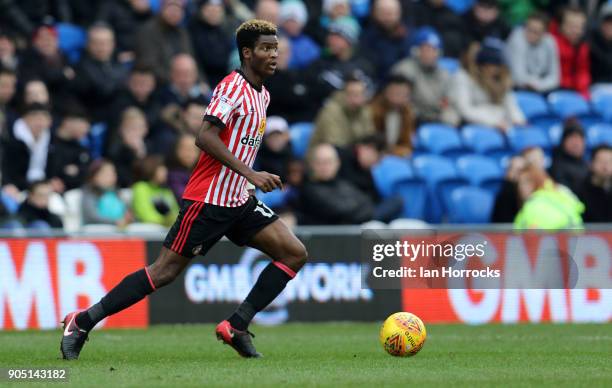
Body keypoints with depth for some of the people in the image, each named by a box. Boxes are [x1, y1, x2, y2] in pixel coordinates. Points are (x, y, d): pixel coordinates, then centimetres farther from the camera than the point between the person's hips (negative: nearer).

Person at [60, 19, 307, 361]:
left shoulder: (262, 95, 13)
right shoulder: (232, 87, -14)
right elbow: (206, 137, -26)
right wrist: (250, 173, -30)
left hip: (239, 203, 9)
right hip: (207, 200, -9)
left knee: (295, 254, -2)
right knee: (166, 271, -7)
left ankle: (237, 327, -2)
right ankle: (82, 323, 2)